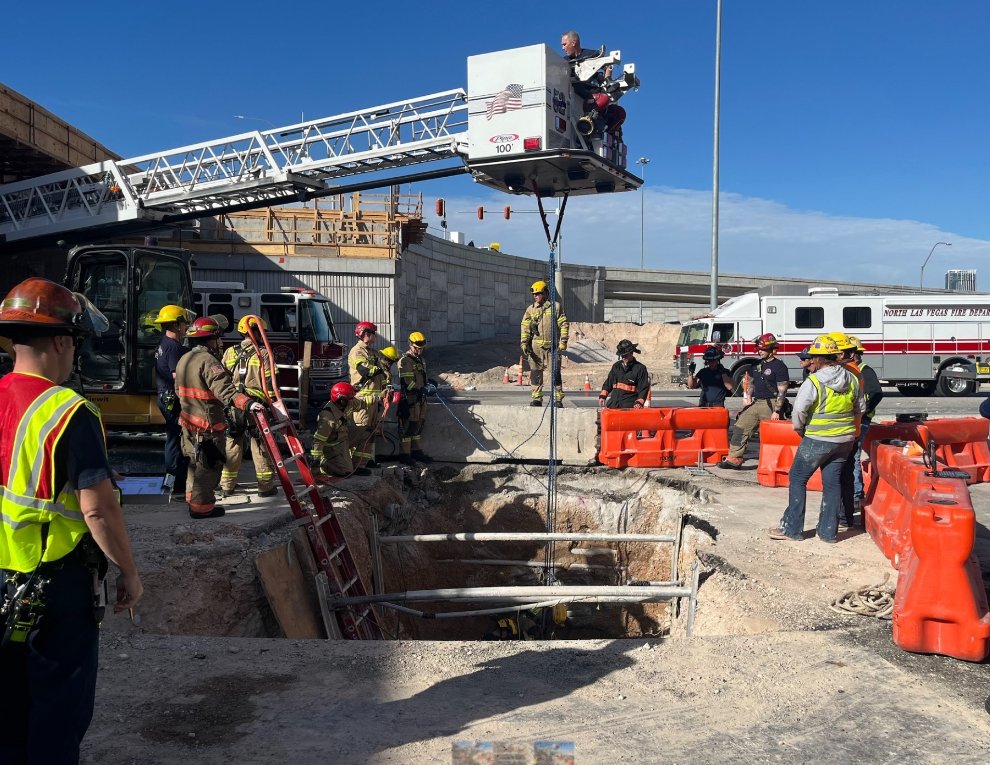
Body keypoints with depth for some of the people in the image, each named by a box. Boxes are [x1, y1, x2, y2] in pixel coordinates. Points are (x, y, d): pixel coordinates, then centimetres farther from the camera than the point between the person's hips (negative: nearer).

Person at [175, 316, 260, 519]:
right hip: (208, 425, -10)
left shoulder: (184, 360, 13)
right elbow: (224, 389, -33)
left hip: (189, 421, 10)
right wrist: (247, 402, -43)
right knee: (209, 465, -1)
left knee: (196, 463, 22)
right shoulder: (208, 361, -19)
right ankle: (201, 507, 3)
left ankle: (194, 498, 35)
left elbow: (179, 390, 23)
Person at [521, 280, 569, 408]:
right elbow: (525, 327, 7)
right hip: (535, 346, 2)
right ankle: (537, 398, 12)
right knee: (535, 372, 4)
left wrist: (563, 341, -5)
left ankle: (558, 399, 3)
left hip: (552, 346, -2)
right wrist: (524, 342, -4)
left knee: (555, 373, -2)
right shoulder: (530, 309, 11)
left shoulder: (555, 306, 5)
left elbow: (564, 324, 3)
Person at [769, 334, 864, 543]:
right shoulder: (852, 380, 4)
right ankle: (828, 531, 16)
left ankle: (792, 528, 8)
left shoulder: (814, 382, -16)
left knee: (798, 479, 6)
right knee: (832, 482, 12)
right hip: (845, 440, 6)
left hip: (817, 440, -6)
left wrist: (800, 430, -1)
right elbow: (860, 408, 14)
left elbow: (799, 410, -18)